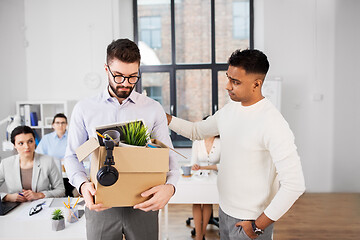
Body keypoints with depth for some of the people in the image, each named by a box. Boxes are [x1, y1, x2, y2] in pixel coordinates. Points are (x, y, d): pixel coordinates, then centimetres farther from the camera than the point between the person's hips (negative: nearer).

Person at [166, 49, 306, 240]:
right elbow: (197, 131, 15)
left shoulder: (272, 124, -23)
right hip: (225, 210, 7)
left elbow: (294, 185, -25)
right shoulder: (229, 110, 1)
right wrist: (165, 117, 2)